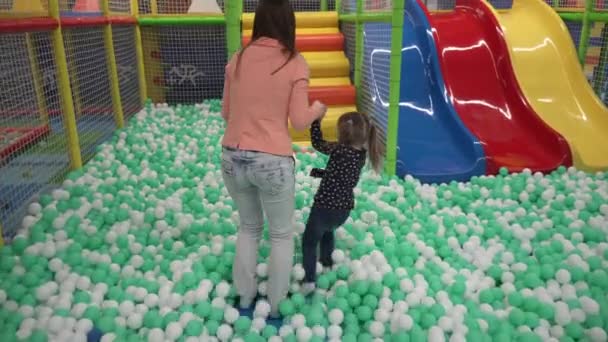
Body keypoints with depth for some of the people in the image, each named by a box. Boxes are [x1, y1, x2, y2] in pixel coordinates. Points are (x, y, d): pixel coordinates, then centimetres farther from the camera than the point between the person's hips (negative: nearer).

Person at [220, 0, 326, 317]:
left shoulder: (238, 59, 4)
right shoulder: (295, 63, -6)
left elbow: (226, 113, 10)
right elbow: (299, 122, -6)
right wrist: (318, 109, 14)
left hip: (233, 158, 4)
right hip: (272, 162, -4)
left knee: (248, 226, 26)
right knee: (282, 234, 19)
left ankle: (245, 297, 38)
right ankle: (276, 305, 31)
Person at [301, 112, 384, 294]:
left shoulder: (340, 149, -21)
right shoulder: (362, 154, 1)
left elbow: (317, 143, -5)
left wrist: (316, 118, 1)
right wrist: (319, 172, 19)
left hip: (325, 206, -7)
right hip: (344, 209, 7)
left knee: (309, 240, 9)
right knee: (327, 232, 34)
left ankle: (309, 280, 2)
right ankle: (327, 264, 43)